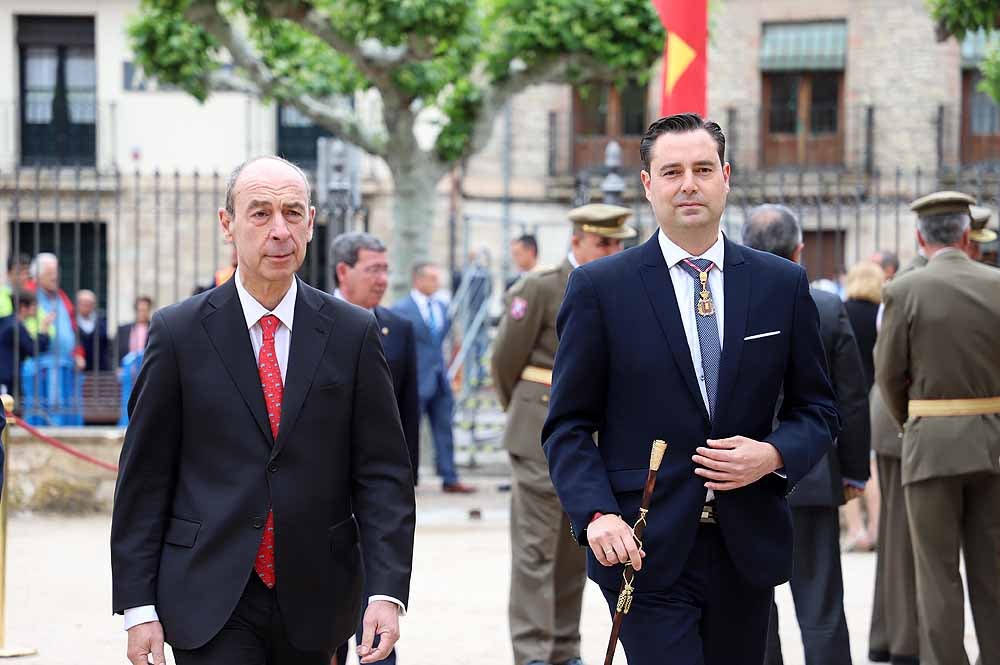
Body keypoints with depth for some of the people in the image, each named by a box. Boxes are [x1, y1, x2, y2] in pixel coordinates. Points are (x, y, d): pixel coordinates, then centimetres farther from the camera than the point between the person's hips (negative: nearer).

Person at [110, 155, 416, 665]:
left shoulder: (352, 332, 3)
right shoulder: (178, 333, 0)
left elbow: (382, 474, 2)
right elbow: (143, 478, 1)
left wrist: (386, 592, -10)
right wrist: (138, 606, -4)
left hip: (312, 604, 2)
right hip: (211, 602, -2)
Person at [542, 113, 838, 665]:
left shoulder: (783, 284, 7)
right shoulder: (599, 288, 0)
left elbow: (816, 410, 13)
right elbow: (568, 426, 0)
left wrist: (774, 455, -9)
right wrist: (597, 514, -16)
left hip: (748, 551, 3)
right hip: (647, 551, -3)